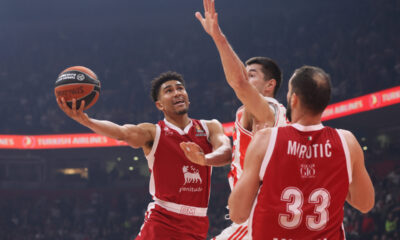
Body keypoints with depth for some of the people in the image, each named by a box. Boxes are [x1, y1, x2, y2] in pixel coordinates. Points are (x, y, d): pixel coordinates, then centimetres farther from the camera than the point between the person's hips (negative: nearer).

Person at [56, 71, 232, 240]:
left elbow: (227, 152, -11)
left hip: (197, 224, 3)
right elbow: (123, 132, -19)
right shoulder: (153, 132, 1)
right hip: (162, 220, -3)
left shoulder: (209, 128, 9)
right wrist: (86, 121, -40)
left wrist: (204, 158, -35)